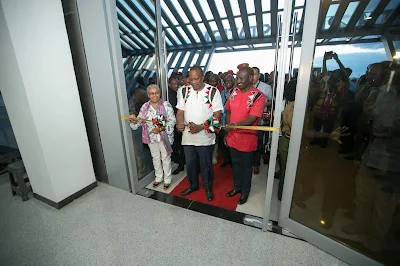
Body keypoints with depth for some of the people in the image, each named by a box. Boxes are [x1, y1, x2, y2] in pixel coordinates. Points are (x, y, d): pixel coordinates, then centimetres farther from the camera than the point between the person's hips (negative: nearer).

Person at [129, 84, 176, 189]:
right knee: (155, 158, 17)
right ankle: (158, 178, 37)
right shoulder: (145, 107, 3)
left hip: (164, 136, -3)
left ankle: (167, 179, 27)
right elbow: (139, 121, 4)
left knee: (165, 157, 9)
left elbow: (172, 121, -12)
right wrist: (134, 120, -19)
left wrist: (161, 128, -24)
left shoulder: (166, 105, -9)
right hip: (151, 137, 4)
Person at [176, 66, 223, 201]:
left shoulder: (213, 91, -8)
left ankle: (208, 187, 38)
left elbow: (217, 114, -10)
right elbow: (180, 111, 6)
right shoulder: (184, 91, 4)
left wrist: (201, 127, -20)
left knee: (206, 165, 13)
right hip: (187, 136, 4)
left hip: (205, 137, -3)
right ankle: (193, 185, 44)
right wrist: (180, 123, -16)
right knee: (190, 164, 19)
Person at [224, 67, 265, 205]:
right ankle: (237, 186, 44)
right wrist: (227, 133, 6)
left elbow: (252, 119, -23)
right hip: (232, 137, 5)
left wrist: (236, 124, -39)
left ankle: (245, 191, 37)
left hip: (247, 138, -4)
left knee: (246, 166, 15)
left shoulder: (259, 96, -15)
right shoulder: (233, 92, 0)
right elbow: (228, 113, 7)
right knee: (235, 163, 21)